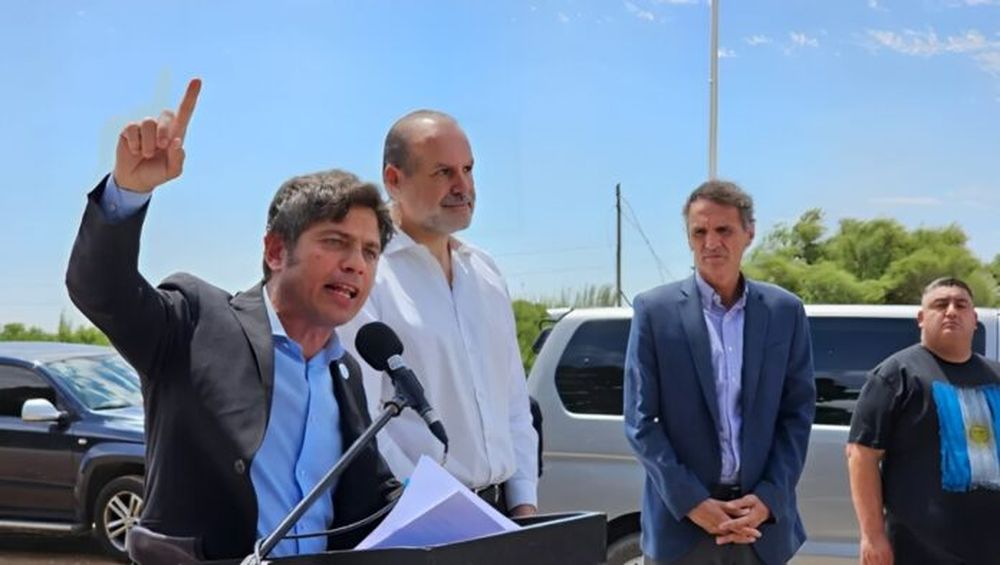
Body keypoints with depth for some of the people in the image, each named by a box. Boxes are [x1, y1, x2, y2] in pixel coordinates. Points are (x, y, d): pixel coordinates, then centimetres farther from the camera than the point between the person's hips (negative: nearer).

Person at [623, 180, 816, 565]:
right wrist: (692, 502, -11)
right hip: (680, 520, -2)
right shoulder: (654, 310, -1)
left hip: (763, 520, 2)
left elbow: (798, 413, 6)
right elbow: (640, 421, -3)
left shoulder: (785, 311, 6)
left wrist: (767, 498, -6)